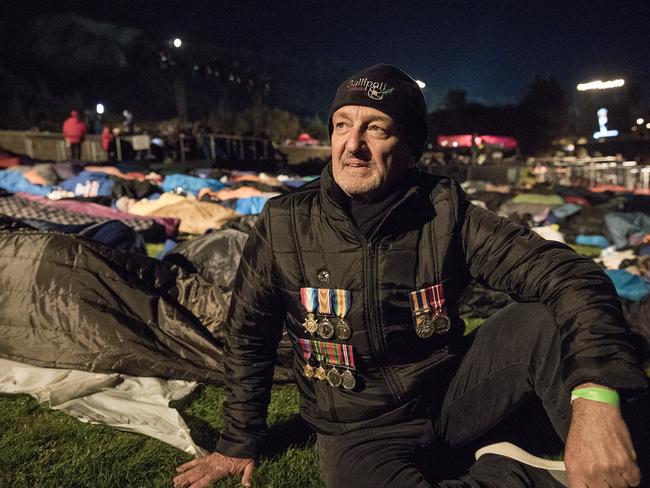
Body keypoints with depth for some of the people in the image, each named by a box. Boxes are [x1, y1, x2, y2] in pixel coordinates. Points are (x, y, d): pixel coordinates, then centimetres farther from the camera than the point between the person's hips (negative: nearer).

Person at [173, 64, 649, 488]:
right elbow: (249, 336, 2)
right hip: (358, 430, 1)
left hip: (452, 394, 0)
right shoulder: (285, 224, -10)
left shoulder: (444, 211, -12)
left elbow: (567, 275, -19)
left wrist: (596, 395, -36)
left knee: (548, 320, -23)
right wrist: (240, 442, 9)